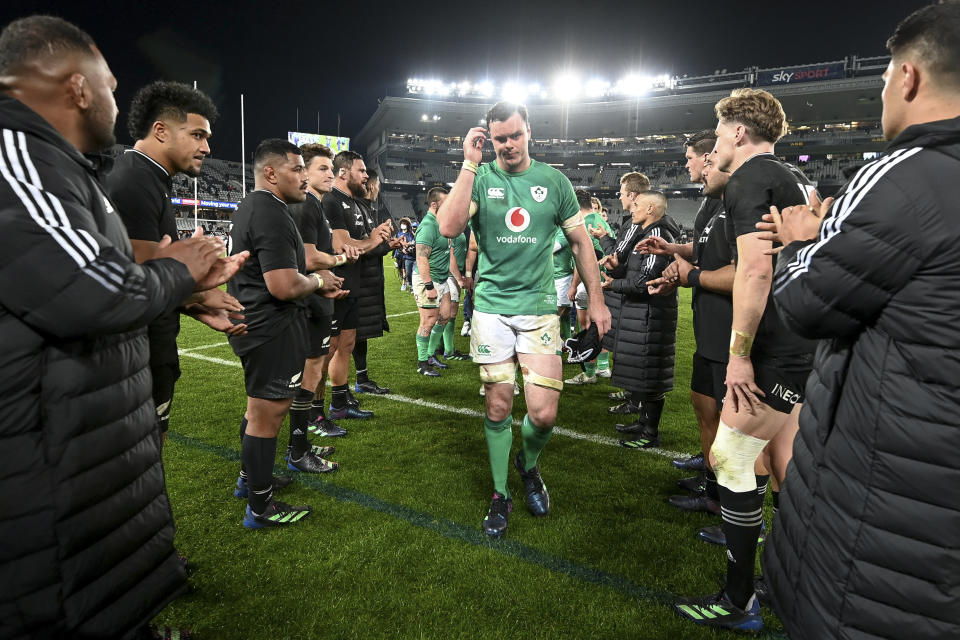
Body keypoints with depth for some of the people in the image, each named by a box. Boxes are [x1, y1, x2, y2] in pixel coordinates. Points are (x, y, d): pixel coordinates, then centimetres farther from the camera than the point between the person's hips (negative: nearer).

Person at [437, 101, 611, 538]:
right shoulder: (480, 177, 0)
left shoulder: (554, 181, 5)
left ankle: (528, 465, 29)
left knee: (543, 414, -5)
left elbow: (580, 241, 12)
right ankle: (500, 495, 27)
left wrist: (596, 299, 8)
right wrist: (470, 163, -17)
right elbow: (449, 227, -18)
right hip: (491, 308, 0)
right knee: (498, 408, 6)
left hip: (540, 309, 1)